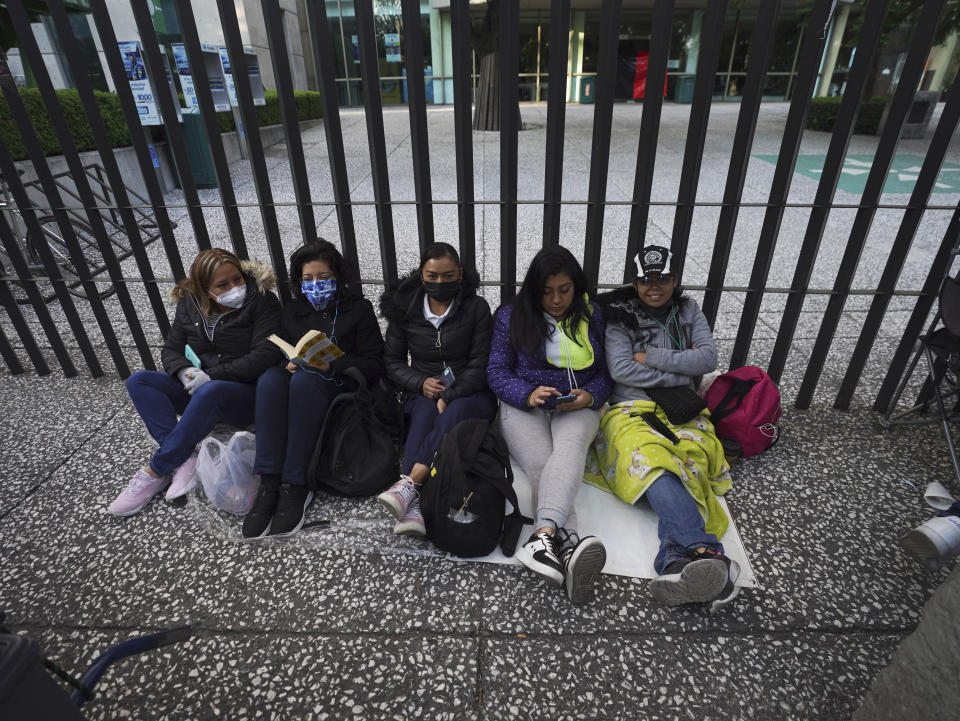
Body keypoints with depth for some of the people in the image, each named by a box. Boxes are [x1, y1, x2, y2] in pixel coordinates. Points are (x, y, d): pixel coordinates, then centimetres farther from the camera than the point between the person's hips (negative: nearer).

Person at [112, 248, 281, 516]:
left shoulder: (262, 301, -9)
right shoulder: (189, 306, 7)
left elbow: (264, 355, -18)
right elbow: (170, 350, 9)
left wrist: (211, 375, -20)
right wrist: (186, 372, -15)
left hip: (246, 393, -6)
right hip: (198, 389, 6)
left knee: (208, 392, -37)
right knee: (138, 381, -12)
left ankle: (155, 471, -21)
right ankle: (185, 459, -26)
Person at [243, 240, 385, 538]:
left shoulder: (358, 309, 11)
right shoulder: (291, 313, 22)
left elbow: (374, 365, 0)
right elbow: (276, 356, 18)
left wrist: (331, 366, -15)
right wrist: (287, 364, -7)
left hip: (341, 388, -3)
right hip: (297, 384, 3)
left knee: (305, 380, -35)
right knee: (270, 377, -30)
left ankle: (296, 486, -33)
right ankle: (269, 484, -34)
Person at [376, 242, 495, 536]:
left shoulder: (477, 308, 0)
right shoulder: (404, 308, 6)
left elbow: (479, 365, -5)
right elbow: (393, 361, 9)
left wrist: (448, 396, -20)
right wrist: (420, 382, -11)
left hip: (469, 393, -1)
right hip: (422, 393, 2)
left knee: (455, 413, -37)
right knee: (425, 414, -35)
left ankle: (410, 482, -46)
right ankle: (413, 504, -49)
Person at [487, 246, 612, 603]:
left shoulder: (592, 316, 12)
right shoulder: (511, 316, 6)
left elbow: (605, 373, 13)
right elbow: (497, 372, 0)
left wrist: (590, 396, -10)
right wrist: (529, 395, -19)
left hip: (577, 409, 1)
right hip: (525, 405, 0)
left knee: (570, 448, -35)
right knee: (543, 466, -30)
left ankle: (543, 535, -56)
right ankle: (568, 548, -51)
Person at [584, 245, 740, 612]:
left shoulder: (688, 311, 20)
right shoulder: (620, 316, 9)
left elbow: (709, 358, 5)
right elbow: (621, 370, -6)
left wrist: (651, 357, -2)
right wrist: (678, 377, -1)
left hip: (681, 410, 3)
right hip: (632, 409, -3)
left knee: (687, 458, -32)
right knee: (648, 457, -37)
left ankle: (679, 560, -55)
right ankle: (706, 554, -57)